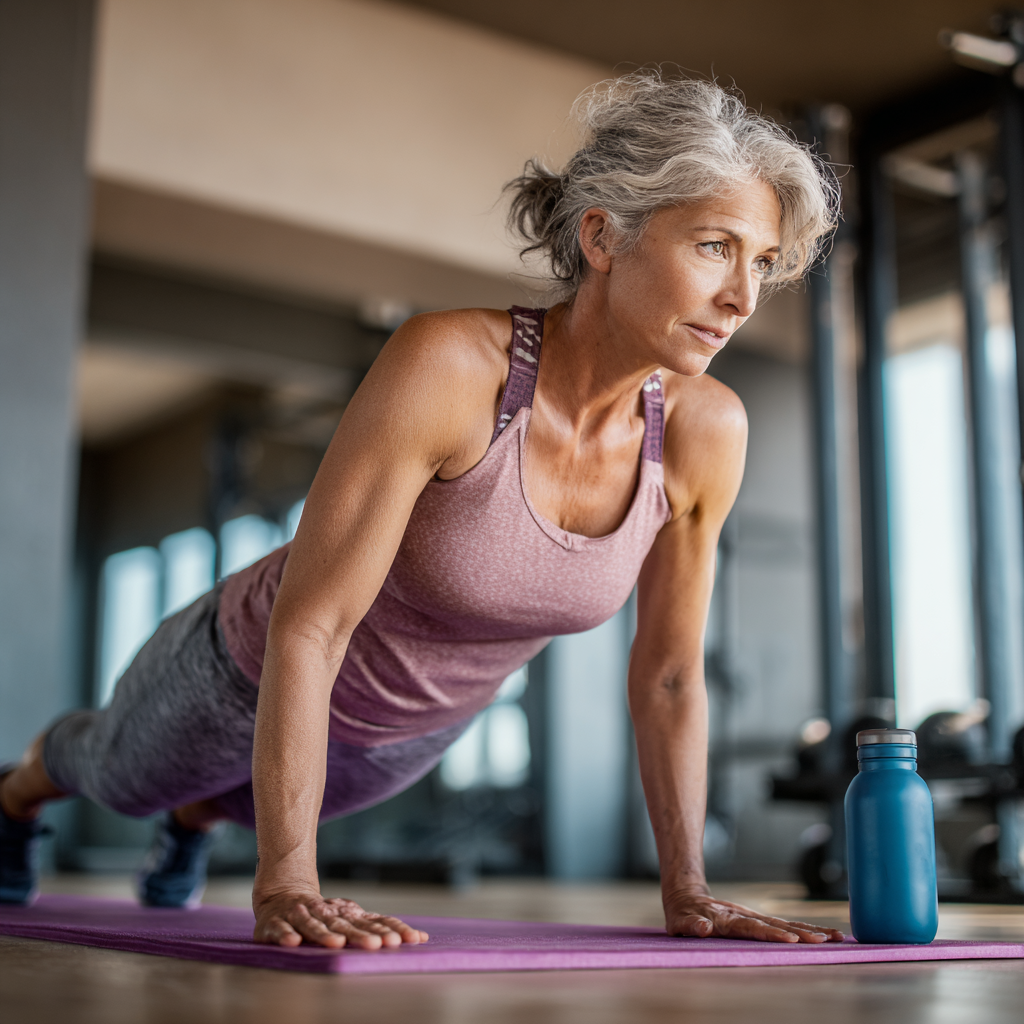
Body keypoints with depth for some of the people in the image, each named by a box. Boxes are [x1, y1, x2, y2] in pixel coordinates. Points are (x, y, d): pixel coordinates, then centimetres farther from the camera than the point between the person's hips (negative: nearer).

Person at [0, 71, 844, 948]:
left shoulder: (707, 430, -25)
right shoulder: (445, 364, -40)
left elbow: (671, 671, -13)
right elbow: (308, 625, -37)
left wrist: (687, 891, -11)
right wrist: (286, 886, -40)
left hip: (420, 727, 4)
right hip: (252, 673, -4)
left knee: (264, 799, 36)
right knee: (122, 776, 30)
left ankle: (198, 816, 72)